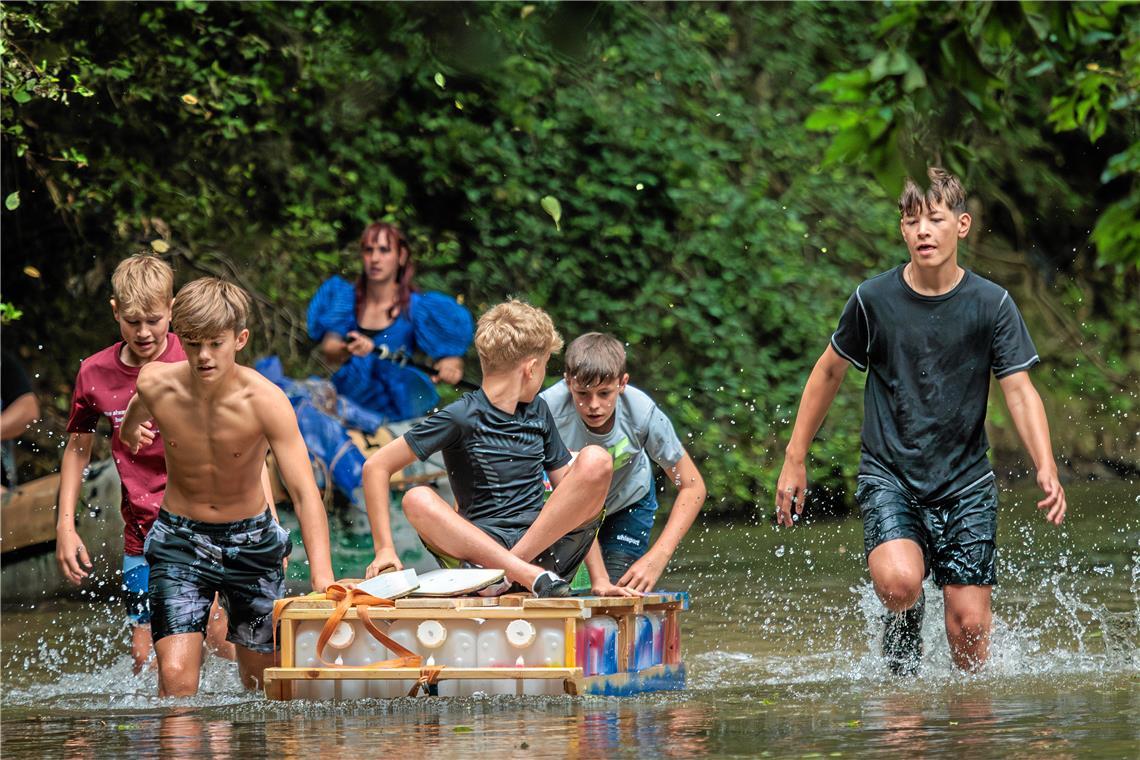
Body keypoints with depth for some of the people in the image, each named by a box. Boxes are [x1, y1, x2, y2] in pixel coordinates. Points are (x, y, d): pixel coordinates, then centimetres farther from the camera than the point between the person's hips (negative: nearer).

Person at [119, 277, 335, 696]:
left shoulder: (265, 401, -22)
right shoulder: (157, 385, -14)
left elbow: (304, 491, -31)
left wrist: (322, 574, -40)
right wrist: (132, 429, -1)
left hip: (251, 540, 0)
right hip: (180, 541, 0)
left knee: (263, 679, 12)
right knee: (177, 679, -18)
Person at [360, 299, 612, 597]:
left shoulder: (538, 412, 16)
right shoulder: (460, 417, -1)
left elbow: (570, 486, 16)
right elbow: (376, 467, -3)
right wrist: (384, 549, -10)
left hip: (547, 546, 3)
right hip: (482, 545, -3)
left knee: (596, 459, -17)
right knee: (417, 500, -30)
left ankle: (509, 569, -24)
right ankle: (529, 575, -43)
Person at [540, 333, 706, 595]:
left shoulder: (643, 413, -33)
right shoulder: (549, 410, -37)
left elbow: (692, 487, -23)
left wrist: (657, 557, -35)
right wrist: (598, 577, -42)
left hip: (627, 502, 0)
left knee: (620, 591, -12)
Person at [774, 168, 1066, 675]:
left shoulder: (991, 304, -5)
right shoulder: (873, 300, -5)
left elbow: (1019, 391, -6)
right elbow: (829, 371, 9)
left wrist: (1046, 468, -22)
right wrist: (794, 460, 10)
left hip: (965, 481, 1)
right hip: (889, 475, -1)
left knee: (968, 624, -5)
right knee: (899, 583, -27)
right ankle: (903, 624, 9)